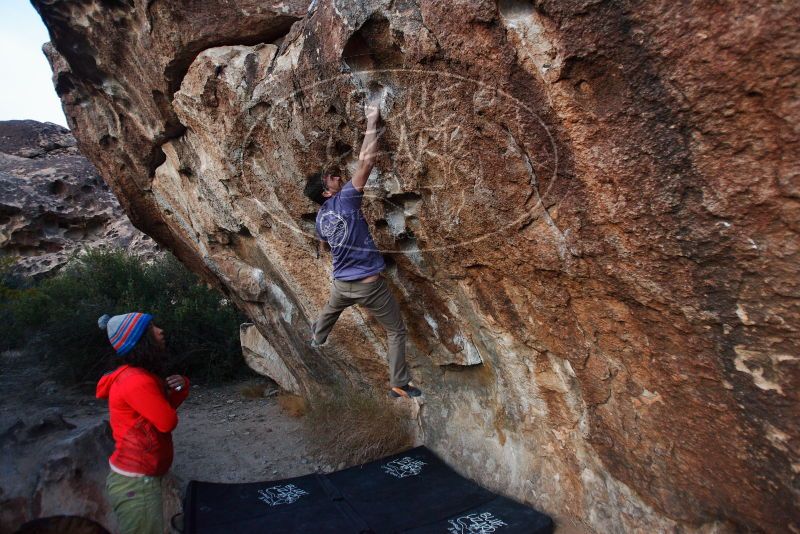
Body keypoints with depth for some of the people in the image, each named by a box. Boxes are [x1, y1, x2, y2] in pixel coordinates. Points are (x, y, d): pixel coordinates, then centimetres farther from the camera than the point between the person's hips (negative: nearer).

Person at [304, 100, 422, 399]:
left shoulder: (320, 217, 5)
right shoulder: (345, 199, -16)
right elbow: (366, 161, -21)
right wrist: (372, 121, -14)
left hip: (341, 283, 7)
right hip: (369, 284, -7)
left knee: (330, 311, 39)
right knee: (397, 331, 7)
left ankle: (317, 339, 67)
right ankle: (399, 384, 12)